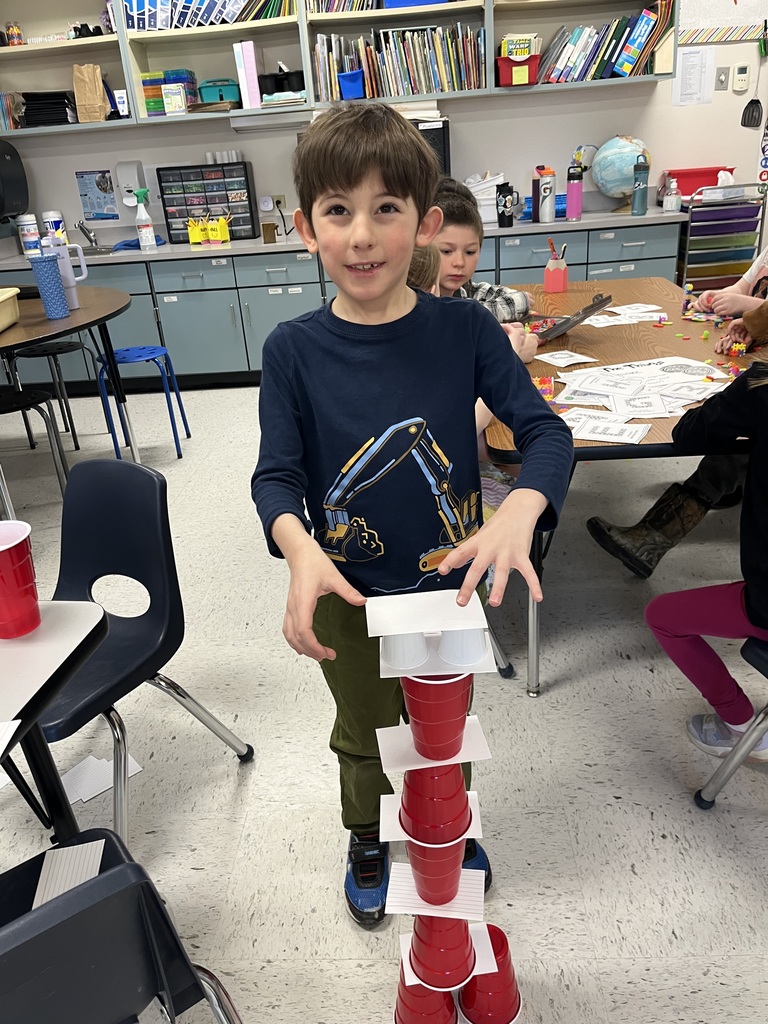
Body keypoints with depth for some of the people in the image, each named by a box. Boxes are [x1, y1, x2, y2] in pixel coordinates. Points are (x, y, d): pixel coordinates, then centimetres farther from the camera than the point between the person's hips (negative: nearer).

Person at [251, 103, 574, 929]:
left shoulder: (464, 329, -14)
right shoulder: (293, 350, -15)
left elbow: (545, 430, -15)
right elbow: (277, 475, -14)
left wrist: (518, 513, -36)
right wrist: (300, 548, -35)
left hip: (448, 580, 1)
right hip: (347, 592, 0)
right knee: (365, 730, 25)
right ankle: (367, 839, 56)